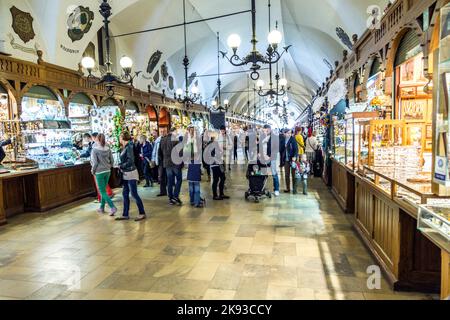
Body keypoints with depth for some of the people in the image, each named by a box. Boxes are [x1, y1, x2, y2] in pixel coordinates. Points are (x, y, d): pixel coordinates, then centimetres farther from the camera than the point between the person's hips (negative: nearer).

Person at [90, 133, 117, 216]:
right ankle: (102, 208, 27)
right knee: (103, 190, 18)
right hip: (107, 171, 6)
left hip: (99, 172, -5)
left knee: (103, 191, -1)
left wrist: (93, 171, 0)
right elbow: (112, 161, 4)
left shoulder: (94, 150, -12)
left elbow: (95, 162, -15)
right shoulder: (108, 149, 2)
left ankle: (113, 207, -14)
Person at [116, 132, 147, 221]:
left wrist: (121, 166, -12)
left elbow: (131, 161, -20)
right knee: (125, 194, 11)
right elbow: (124, 160, 10)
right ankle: (125, 214, 20)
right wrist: (121, 166, -5)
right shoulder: (124, 147, 9)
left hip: (131, 173, -9)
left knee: (134, 194, -3)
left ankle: (142, 213, 8)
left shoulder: (129, 147, -15)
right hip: (126, 174, 9)